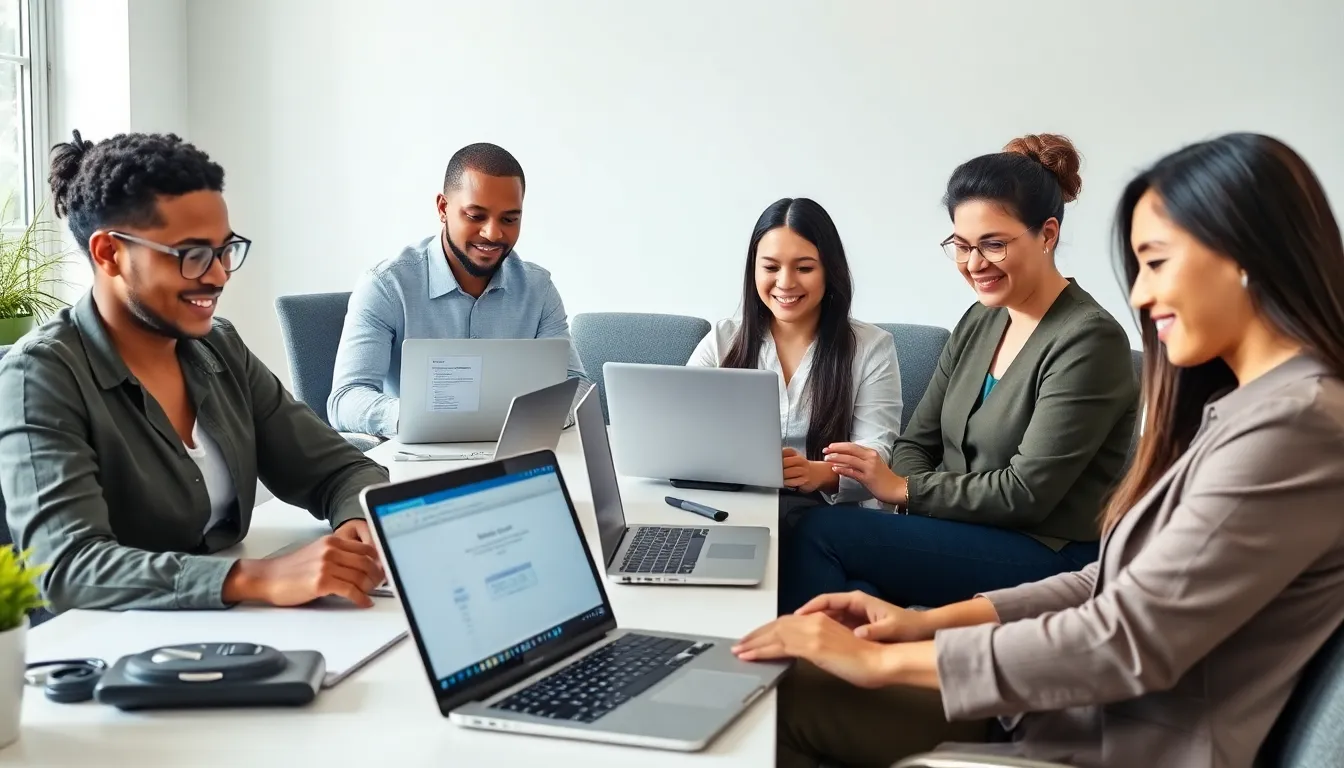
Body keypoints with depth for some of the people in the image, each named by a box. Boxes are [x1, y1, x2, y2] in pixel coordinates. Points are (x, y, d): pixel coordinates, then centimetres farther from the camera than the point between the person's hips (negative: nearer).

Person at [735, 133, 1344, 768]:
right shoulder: (1242, 406, 10)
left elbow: (1130, 639, -24)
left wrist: (885, 660, -17)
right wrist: (931, 621, 2)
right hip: (1093, 711, 8)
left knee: (790, 706, -5)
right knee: (786, 692, 4)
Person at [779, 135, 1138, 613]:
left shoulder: (1088, 341, -14)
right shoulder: (979, 322, 11)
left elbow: (1027, 492, -18)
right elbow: (918, 440, 11)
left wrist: (904, 488, -13)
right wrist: (909, 495, -11)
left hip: (1047, 557, -6)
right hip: (966, 535, 6)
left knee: (821, 532, -20)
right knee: (856, 597, -26)